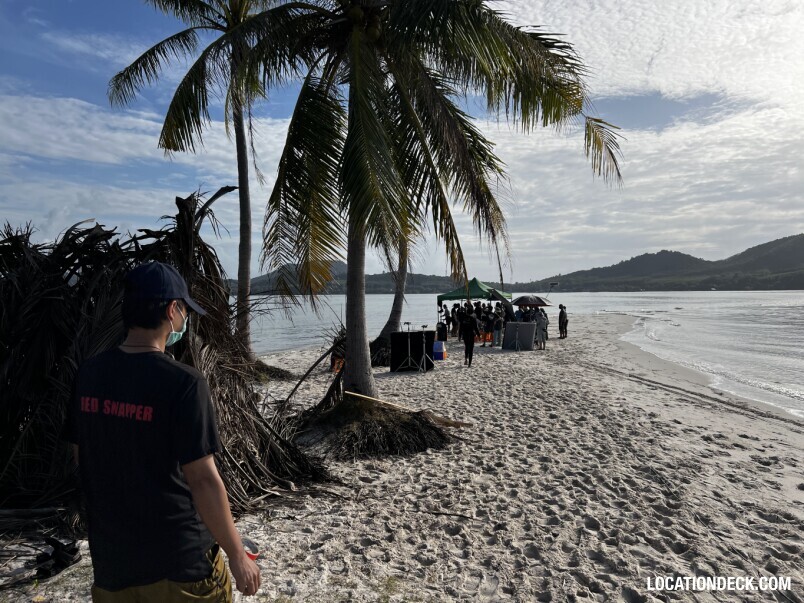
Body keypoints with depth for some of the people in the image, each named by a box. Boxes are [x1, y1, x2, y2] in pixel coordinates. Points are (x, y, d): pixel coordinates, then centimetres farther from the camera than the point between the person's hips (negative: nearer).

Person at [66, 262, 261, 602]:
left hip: (111, 555, 5)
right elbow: (203, 479, -22)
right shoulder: (182, 383, -24)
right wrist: (237, 556, -11)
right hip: (178, 558, -5)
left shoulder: (89, 374, -4)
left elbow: (82, 458, 6)